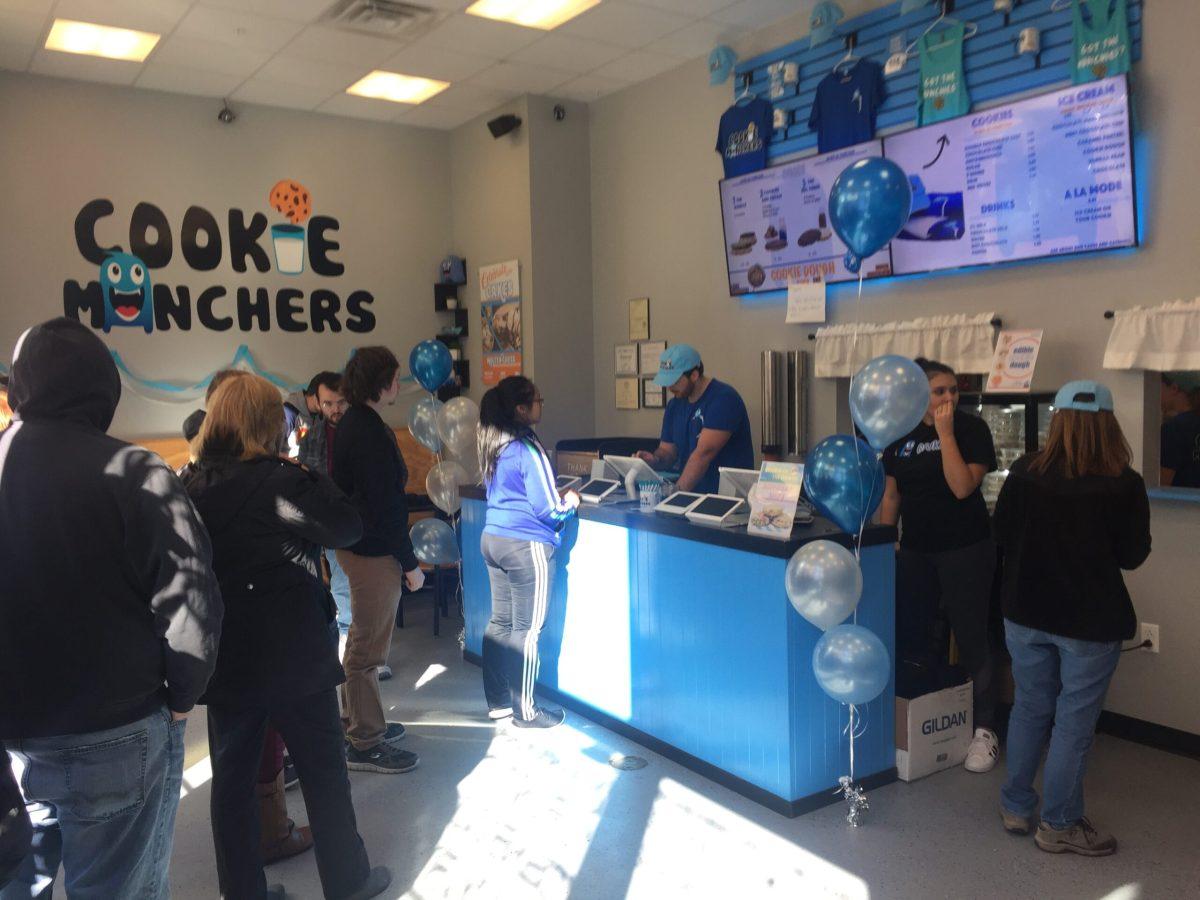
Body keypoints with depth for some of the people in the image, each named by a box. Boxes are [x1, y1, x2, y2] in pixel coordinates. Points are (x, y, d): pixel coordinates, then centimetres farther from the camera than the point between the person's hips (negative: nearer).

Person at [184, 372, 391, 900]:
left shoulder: (192, 488, 0)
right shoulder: (281, 480, -17)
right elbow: (348, 528, -9)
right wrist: (314, 478, -1)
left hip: (224, 660, 5)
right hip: (294, 656, -4)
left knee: (232, 779, 15)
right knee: (324, 774, 12)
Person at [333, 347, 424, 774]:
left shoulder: (351, 424, 11)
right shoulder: (369, 433, -22)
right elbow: (386, 505, -23)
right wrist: (410, 562, -17)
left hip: (356, 544, 11)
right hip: (374, 552, -11)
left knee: (361, 639, 22)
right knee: (368, 649, -2)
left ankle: (357, 720, 37)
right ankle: (365, 744, 9)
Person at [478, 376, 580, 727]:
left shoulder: (494, 445, 8)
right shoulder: (528, 449, -18)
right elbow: (549, 511, -17)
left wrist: (554, 496, 19)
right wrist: (571, 501, 3)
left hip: (492, 539, 9)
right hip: (526, 546, -8)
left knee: (499, 623, 14)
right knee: (526, 630, 2)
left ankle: (498, 701, 24)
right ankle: (524, 711, 12)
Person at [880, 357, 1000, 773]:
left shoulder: (971, 428, -8)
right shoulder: (901, 435, 5)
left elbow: (962, 487, -20)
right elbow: (892, 494, 11)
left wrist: (945, 433, -19)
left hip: (964, 550, -4)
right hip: (914, 550, 5)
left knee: (971, 637, 0)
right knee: (908, 634, 9)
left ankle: (985, 729, 12)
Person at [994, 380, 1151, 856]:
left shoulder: (1024, 472, -7)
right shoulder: (1125, 485, -15)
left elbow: (1001, 535, 3)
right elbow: (1133, 555, -6)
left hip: (1026, 612, 3)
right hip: (1091, 621, -3)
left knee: (1030, 707, 18)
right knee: (1074, 720, 9)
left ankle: (1016, 807, 30)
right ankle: (1058, 825, 20)